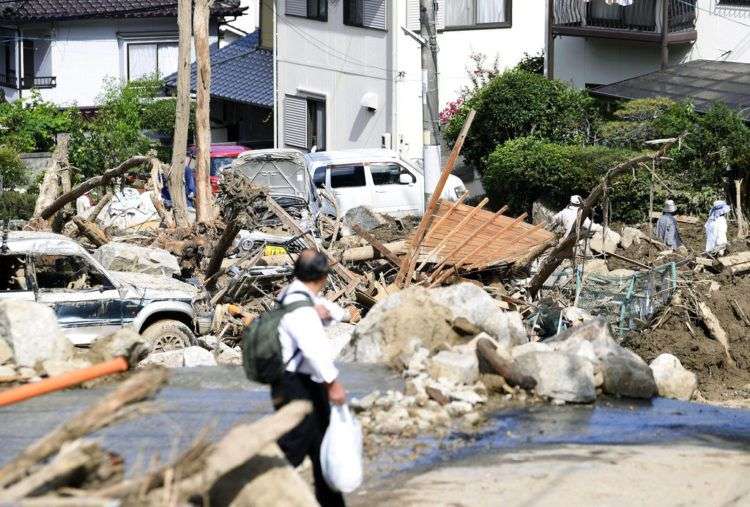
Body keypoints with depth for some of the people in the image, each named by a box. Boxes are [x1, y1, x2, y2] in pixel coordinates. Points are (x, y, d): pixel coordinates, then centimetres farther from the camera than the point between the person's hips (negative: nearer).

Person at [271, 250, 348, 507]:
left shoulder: (300, 296, 9)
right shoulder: (298, 308, -21)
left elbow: (339, 313, 15)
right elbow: (314, 348, -30)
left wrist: (325, 310, -8)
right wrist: (333, 383, -25)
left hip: (310, 384, 11)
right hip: (296, 387, -11)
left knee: (322, 445, 19)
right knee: (291, 449, -9)